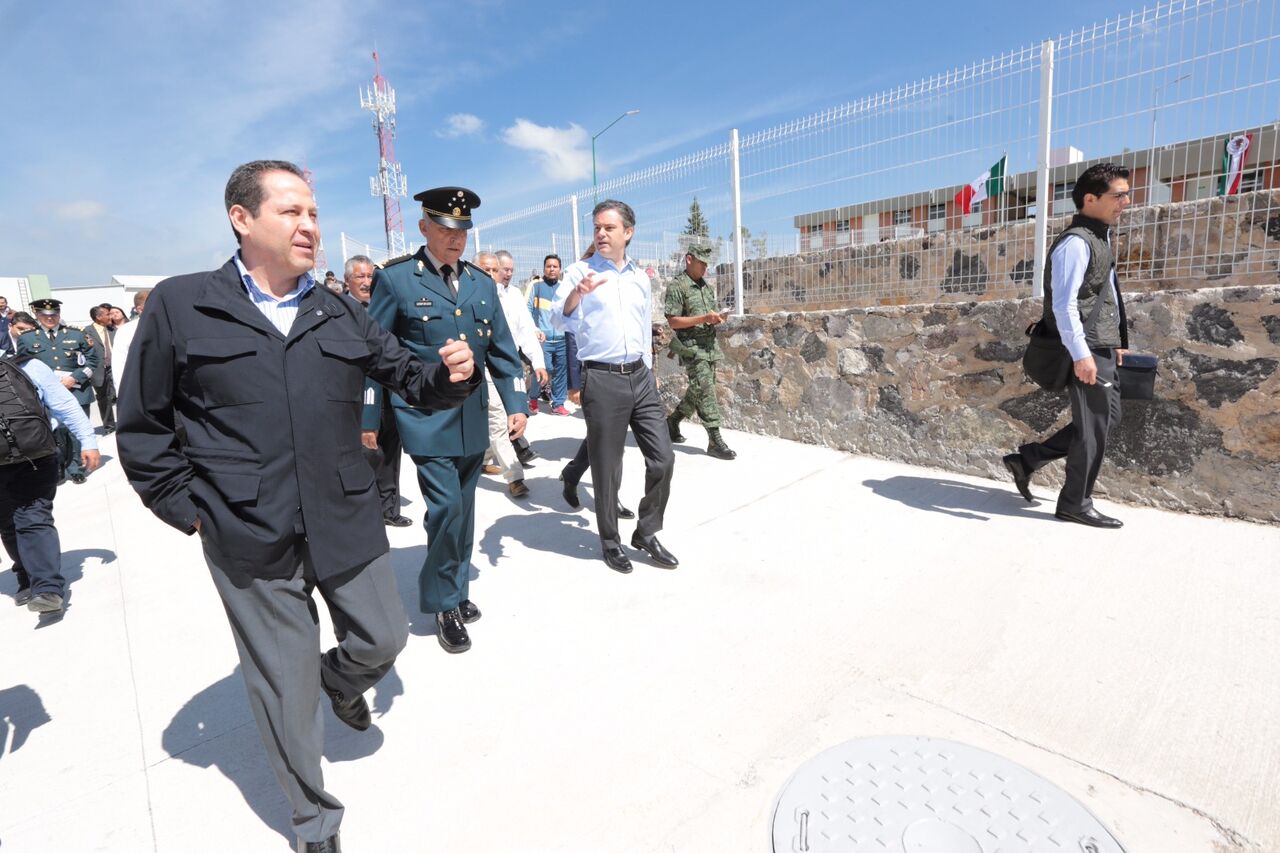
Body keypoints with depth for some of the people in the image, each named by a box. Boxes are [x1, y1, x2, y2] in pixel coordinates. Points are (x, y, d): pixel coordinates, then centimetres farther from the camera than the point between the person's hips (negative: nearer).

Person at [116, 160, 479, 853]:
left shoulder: (341, 315, 8)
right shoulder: (179, 306, -1)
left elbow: (411, 381, 10)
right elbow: (142, 427, 4)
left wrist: (450, 375, -12)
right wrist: (187, 508, -1)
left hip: (347, 523, 3)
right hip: (249, 538, -2)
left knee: (383, 639, 13)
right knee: (286, 688, 11)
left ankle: (341, 682, 52)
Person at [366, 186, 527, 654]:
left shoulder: (482, 283, 10)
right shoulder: (395, 278, -4)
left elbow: (501, 350, 13)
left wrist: (516, 404, 7)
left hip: (472, 419, 5)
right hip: (426, 417, -5)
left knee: (463, 509, 14)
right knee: (446, 507, -9)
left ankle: (458, 589, 32)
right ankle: (444, 603, 13)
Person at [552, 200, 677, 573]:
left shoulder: (640, 277, 13)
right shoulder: (580, 271, -2)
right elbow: (560, 319, -16)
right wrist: (577, 293, -36)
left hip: (641, 377, 5)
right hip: (602, 379, -5)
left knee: (662, 458, 4)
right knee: (607, 468, 3)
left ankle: (647, 533, 22)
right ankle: (610, 542, 22)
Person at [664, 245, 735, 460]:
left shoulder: (707, 287, 16)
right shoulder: (677, 286, -7)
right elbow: (672, 321, -13)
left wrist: (717, 318, 0)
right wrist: (704, 318, -19)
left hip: (709, 346, 8)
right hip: (691, 347, -8)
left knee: (698, 391, 13)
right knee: (705, 391, -11)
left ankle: (672, 421, 32)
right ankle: (715, 441, -8)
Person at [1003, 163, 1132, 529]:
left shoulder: (1100, 239, 19)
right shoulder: (1076, 242, -13)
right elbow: (1064, 304, -22)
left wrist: (1115, 342, 22)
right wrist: (1081, 354, -25)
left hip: (1101, 348, 10)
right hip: (1086, 351, -10)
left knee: (1107, 417, 15)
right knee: (1093, 427, -2)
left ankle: (1028, 458, 17)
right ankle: (1075, 503, 12)